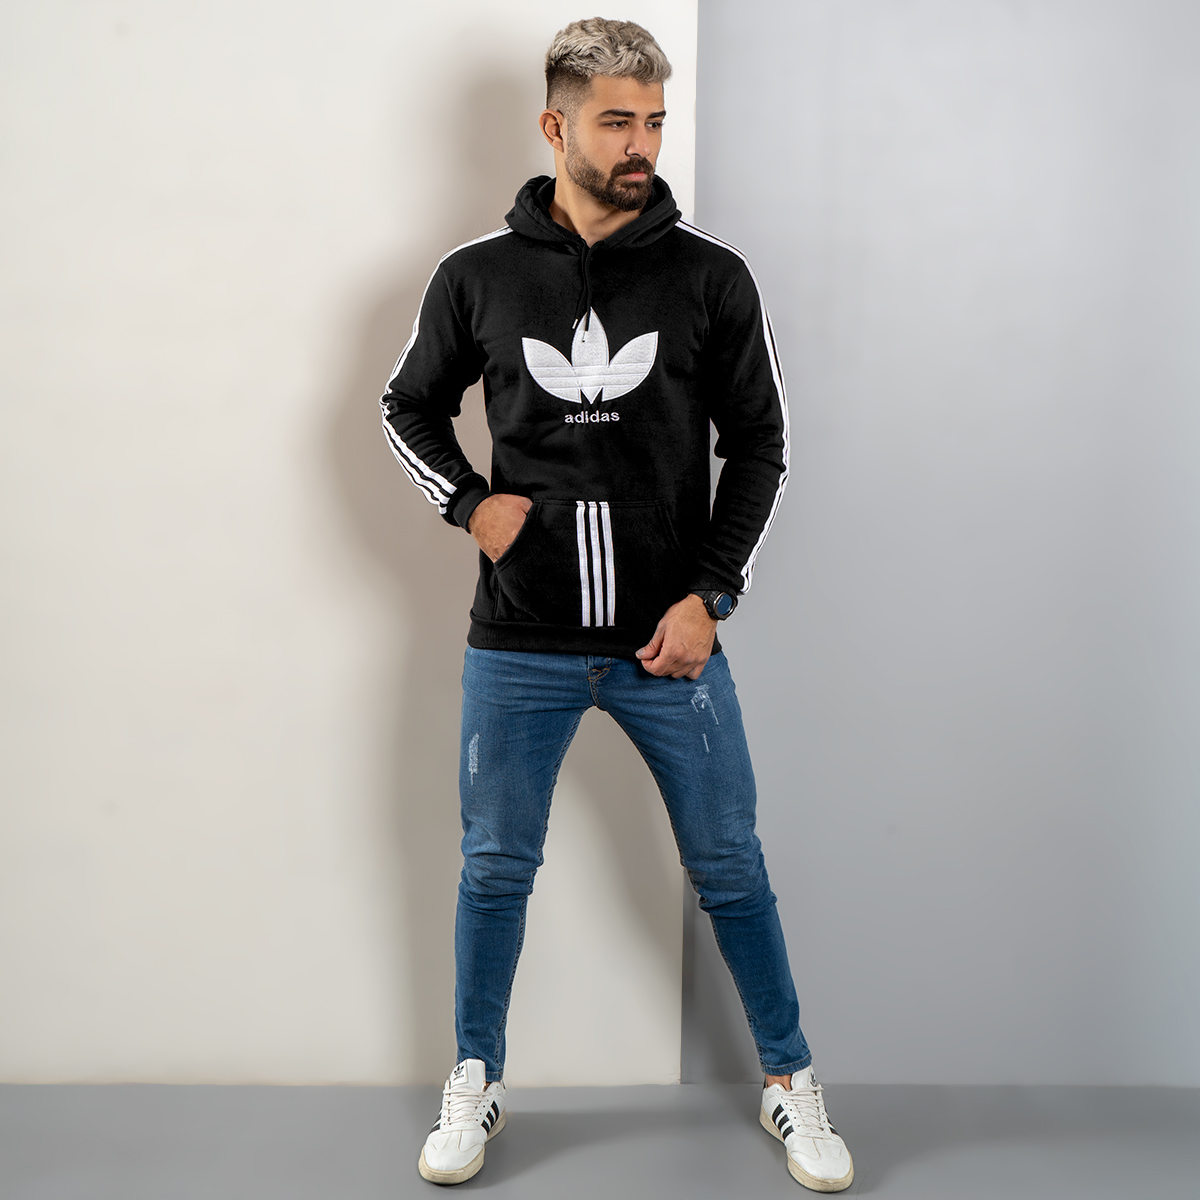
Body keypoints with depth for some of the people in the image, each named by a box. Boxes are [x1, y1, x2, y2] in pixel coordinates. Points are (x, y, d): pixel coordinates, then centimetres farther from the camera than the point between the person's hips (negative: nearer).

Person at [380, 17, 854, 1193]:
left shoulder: (710, 277, -1)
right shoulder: (477, 276, 0)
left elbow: (758, 445, 3)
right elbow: (407, 408, 14)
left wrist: (710, 596, -7)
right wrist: (469, 501, -4)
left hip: (670, 638, 0)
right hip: (519, 646, 1)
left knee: (729, 868, 9)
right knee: (494, 871, 12)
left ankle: (790, 1083, 30)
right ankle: (475, 1087, 33)